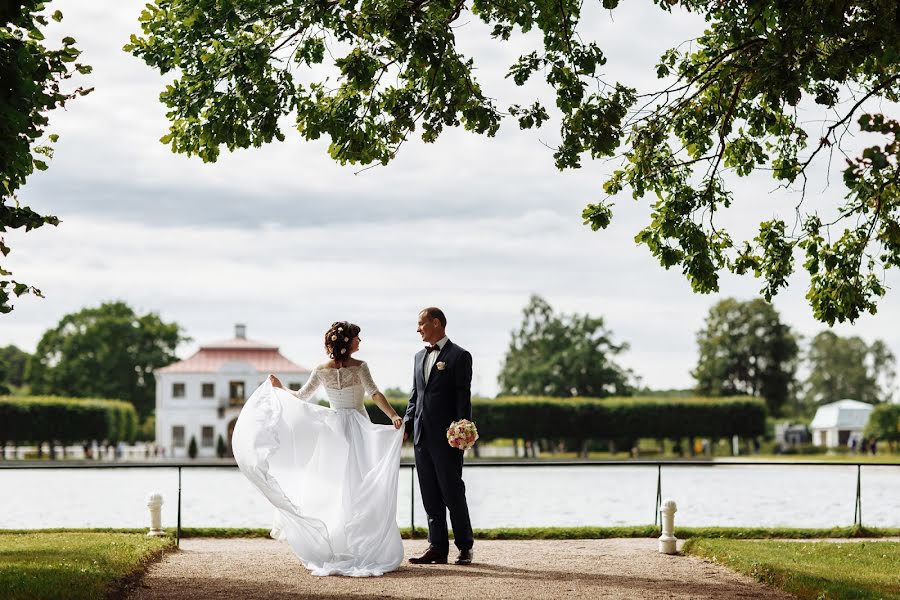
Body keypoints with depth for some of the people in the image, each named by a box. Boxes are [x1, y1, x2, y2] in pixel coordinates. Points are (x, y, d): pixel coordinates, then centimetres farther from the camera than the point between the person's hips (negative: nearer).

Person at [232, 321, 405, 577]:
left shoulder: (322, 370, 1)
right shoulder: (359, 367, -9)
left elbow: (301, 397, 5)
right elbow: (374, 393, -22)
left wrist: (279, 389, 20)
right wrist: (394, 416, -29)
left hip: (333, 429, 3)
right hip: (358, 429, -3)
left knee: (333, 487, 10)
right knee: (361, 487, 0)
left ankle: (332, 548, 10)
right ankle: (362, 546, -3)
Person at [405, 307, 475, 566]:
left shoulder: (459, 356, -4)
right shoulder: (419, 356, 17)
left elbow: (463, 396, -8)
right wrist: (407, 425, 9)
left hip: (446, 437, -7)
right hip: (422, 435, 7)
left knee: (452, 493, -2)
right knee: (430, 496, 6)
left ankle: (465, 547, 7)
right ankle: (437, 548, 9)